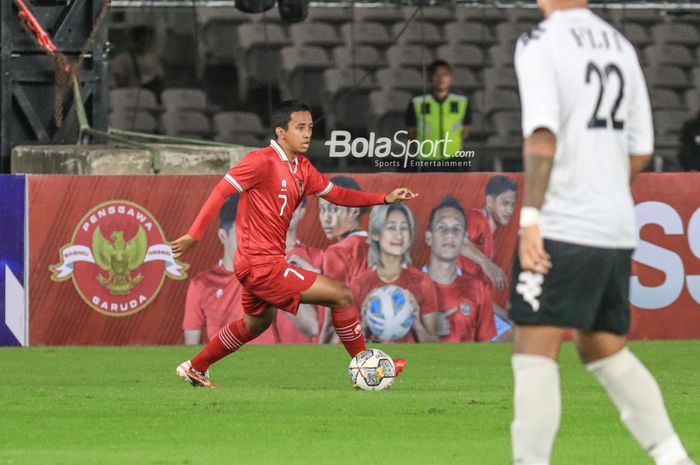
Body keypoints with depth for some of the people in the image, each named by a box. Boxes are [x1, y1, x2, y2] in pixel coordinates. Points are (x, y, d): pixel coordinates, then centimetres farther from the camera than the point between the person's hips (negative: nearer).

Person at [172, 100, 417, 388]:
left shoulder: (302, 168, 10)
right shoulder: (263, 161, -16)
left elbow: (335, 194, 15)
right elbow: (221, 191, -18)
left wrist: (385, 199, 4)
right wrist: (193, 235, -23)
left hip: (257, 265, 10)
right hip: (262, 264, -10)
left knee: (257, 322, 32)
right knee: (341, 295, -10)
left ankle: (195, 368, 43)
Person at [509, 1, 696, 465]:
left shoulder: (540, 43, -7)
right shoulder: (621, 46, 14)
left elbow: (542, 134, -19)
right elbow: (641, 149, 15)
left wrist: (531, 215, -19)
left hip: (563, 229, -7)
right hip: (618, 229, 7)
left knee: (534, 350, -6)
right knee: (605, 350, 18)